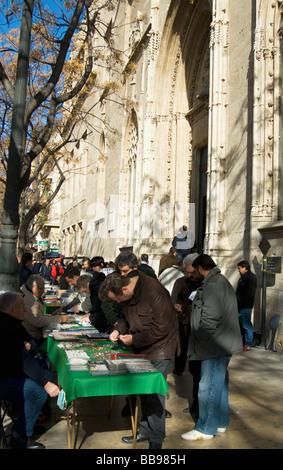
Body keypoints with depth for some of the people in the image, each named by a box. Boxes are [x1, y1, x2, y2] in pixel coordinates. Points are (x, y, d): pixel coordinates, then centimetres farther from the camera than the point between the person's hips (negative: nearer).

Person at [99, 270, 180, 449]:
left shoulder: (154, 292, -27)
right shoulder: (127, 294, -2)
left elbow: (160, 328, -25)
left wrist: (134, 339, -19)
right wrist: (119, 329, -5)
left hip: (159, 348, -7)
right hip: (140, 348, 8)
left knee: (154, 392, -1)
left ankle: (156, 437, 15)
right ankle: (146, 430, 31)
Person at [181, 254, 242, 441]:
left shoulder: (213, 285, -19)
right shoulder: (222, 281, 15)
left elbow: (211, 318, -24)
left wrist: (199, 339, -13)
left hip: (216, 347, -11)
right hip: (223, 344, 11)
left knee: (208, 387, -2)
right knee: (219, 383, 19)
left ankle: (206, 429, 9)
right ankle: (220, 422, 31)